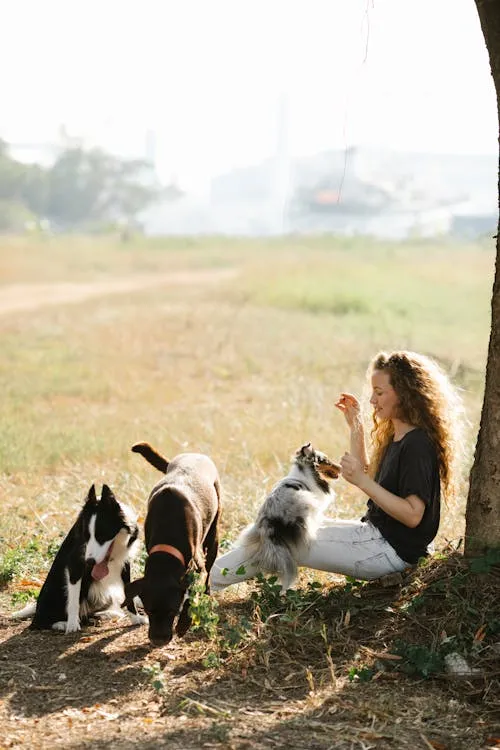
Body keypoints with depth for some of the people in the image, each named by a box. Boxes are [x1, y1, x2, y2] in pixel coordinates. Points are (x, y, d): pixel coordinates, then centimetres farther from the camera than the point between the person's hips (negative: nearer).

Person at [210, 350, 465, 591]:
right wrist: (355, 425, 15)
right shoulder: (396, 436, 11)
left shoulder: (418, 445, -20)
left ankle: (210, 580, 3)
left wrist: (362, 481, -28)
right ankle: (213, 573, 7)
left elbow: (413, 515, -24)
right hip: (375, 533, 10)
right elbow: (368, 476, 22)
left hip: (392, 552, -10)